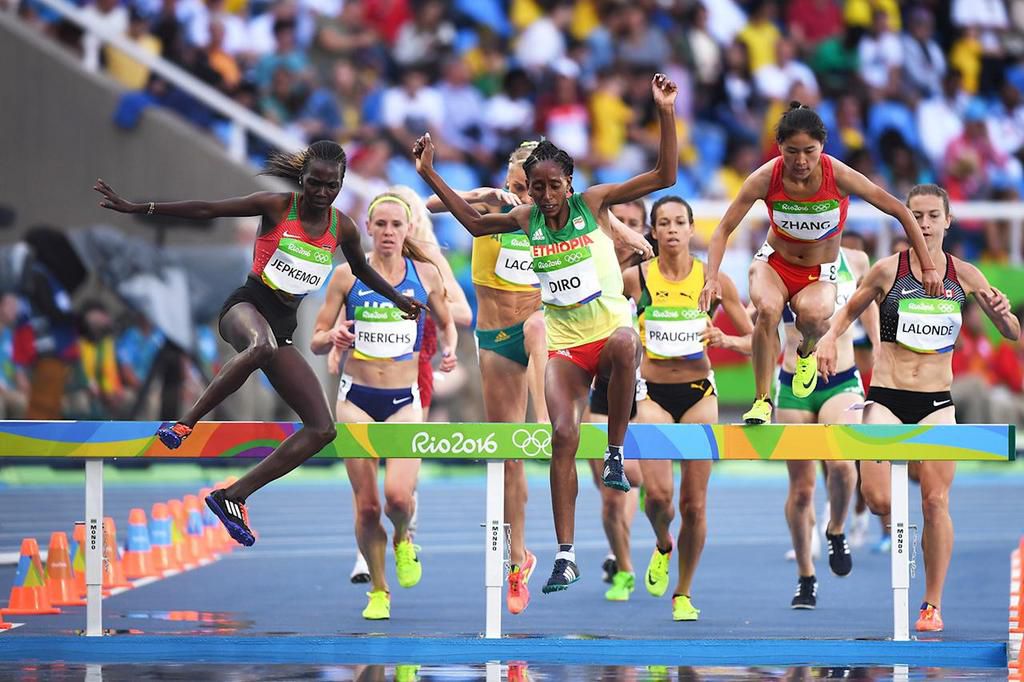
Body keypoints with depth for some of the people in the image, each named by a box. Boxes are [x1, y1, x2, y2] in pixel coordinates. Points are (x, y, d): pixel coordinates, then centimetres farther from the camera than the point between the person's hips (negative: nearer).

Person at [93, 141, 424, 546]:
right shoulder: (277, 206, -7)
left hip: (283, 326, 6)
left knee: (322, 430, -4)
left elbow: (362, 270, 27)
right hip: (246, 305, -6)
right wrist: (136, 208, -12)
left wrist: (397, 299, 33)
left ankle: (233, 496, 0)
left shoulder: (343, 228, 5)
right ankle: (184, 424, -37)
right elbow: (206, 210, -8)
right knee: (262, 346, -46)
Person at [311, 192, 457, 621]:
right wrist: (332, 337, -20)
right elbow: (316, 342, 3)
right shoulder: (347, 275, 0)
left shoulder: (426, 274, 2)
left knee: (398, 494, -20)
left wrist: (449, 350, -2)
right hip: (356, 399, 0)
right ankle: (378, 590, 19)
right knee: (366, 505, -2)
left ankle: (403, 539, 16)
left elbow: (446, 322, 19)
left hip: (404, 400, 0)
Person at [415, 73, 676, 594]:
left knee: (625, 345, -41)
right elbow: (475, 223, 25)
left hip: (609, 323, -3)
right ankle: (565, 556, -8)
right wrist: (430, 176, 21)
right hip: (564, 342, 3)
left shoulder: (592, 203, -5)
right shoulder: (526, 219, 6)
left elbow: (664, 177, -8)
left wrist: (666, 114, -19)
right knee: (563, 435, -11)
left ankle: (615, 453, -21)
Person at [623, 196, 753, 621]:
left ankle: (683, 594, 19)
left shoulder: (713, 279, -1)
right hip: (653, 393, -1)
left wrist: (724, 341, -15)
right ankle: (662, 547, 18)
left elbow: (754, 341, 4)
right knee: (657, 494, -17)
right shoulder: (635, 278, -2)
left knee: (694, 504, 2)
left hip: (699, 394, 1)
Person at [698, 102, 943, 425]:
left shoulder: (839, 176, -22)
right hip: (774, 263, 1)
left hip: (819, 275, -1)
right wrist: (711, 279, -31)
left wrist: (928, 268, -15)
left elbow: (900, 212, -15)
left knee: (812, 315, -35)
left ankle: (806, 352, 3)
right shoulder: (766, 178, -20)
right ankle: (762, 401, -19)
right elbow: (724, 229, -16)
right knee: (768, 310, -34)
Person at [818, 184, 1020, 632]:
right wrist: (830, 337, -6)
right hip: (886, 397, -1)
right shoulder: (887, 271, -2)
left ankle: (933, 604, 9)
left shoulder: (963, 275, 3)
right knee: (878, 501, -16)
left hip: (937, 402, 1)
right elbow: (848, 312, 14)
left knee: (935, 502, -4)